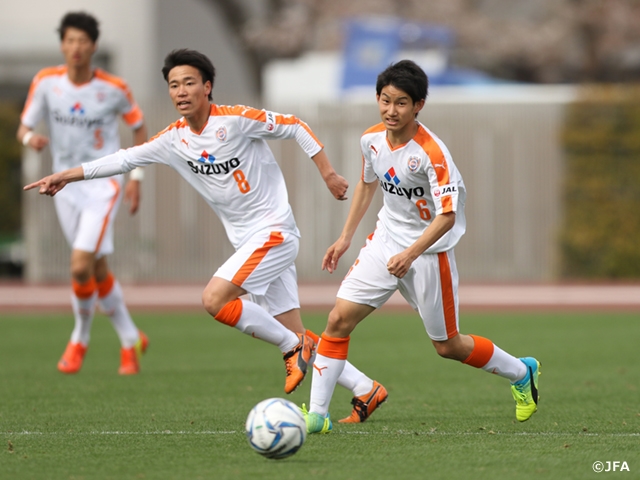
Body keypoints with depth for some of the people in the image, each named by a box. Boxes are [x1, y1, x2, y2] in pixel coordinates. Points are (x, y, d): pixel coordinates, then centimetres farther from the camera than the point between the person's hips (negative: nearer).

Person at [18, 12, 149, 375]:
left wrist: (136, 177, -1)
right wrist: (30, 137, -26)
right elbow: (24, 127, -1)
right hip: (67, 185, 4)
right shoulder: (47, 82, -5)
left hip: (103, 185, -4)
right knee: (99, 271, 12)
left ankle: (81, 339, 4)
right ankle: (131, 340, 31)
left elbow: (139, 126, 6)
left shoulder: (114, 89, -10)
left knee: (81, 267, -18)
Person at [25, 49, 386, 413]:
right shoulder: (175, 139, 6)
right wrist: (67, 175, 10)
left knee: (215, 299, -20)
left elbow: (296, 127, -7)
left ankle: (294, 347, -6)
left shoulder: (235, 120, -13)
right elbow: (126, 159, 13)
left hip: (274, 232, -7)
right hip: (248, 242, 7)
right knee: (294, 334, 4)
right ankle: (366, 389, 12)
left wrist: (328, 174, -9)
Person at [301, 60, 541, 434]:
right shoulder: (372, 140, -3)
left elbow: (447, 216, -25)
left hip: (430, 252, -6)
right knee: (339, 319, -9)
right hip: (386, 241, 6)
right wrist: (346, 238, 17)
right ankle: (317, 414, -5)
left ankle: (522, 372, 32)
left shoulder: (432, 153, -24)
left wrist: (411, 253, -37)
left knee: (447, 345, 6)